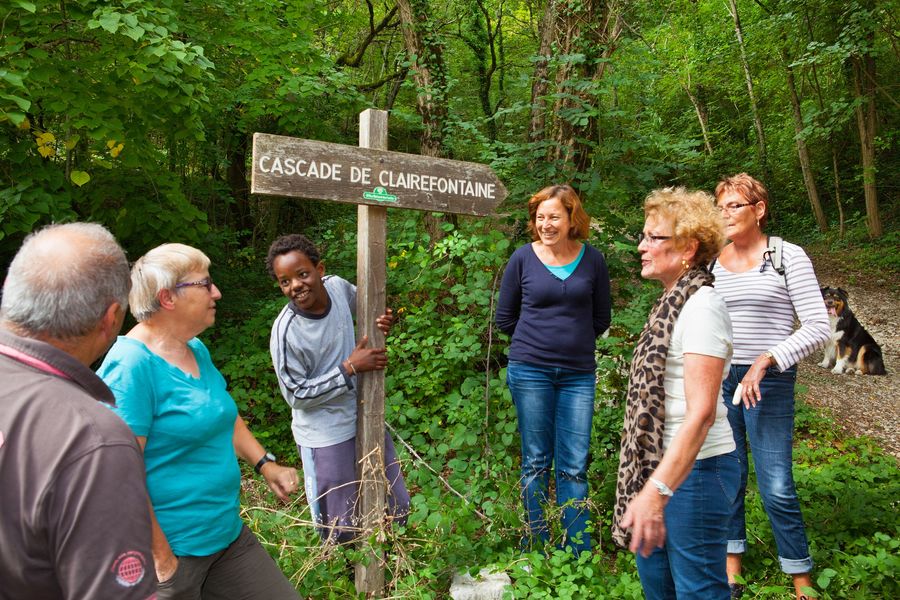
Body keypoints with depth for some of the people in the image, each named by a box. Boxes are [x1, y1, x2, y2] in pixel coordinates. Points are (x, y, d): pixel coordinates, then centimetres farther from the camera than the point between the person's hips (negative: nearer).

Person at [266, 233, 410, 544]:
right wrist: (350, 368, -21)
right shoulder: (286, 333, -26)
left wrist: (381, 320, -10)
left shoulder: (338, 286, -11)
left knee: (397, 509, 20)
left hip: (364, 418, 6)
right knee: (340, 529, 9)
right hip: (325, 438, -6)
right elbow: (297, 395, -17)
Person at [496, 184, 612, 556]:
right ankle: (537, 551, 19)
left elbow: (601, 318, 13)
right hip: (530, 371, -1)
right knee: (536, 463, 7)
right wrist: (540, 337, 8)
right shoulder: (523, 258, -1)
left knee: (574, 467, 2)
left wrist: (575, 340, 7)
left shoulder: (592, 260, 2)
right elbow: (505, 318, 8)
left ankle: (578, 556, 12)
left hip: (578, 374, 1)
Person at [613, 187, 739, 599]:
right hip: (659, 461, 9)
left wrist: (657, 490, -30)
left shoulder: (701, 306, -19)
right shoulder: (673, 301, 9)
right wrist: (649, 483, 18)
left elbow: (702, 412, -26)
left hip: (693, 469, -9)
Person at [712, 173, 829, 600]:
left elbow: (818, 328, -9)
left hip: (769, 382, -4)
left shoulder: (788, 257, -4)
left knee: (776, 487, -4)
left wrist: (764, 362, -18)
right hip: (719, 378, 4)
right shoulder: (713, 262, 8)